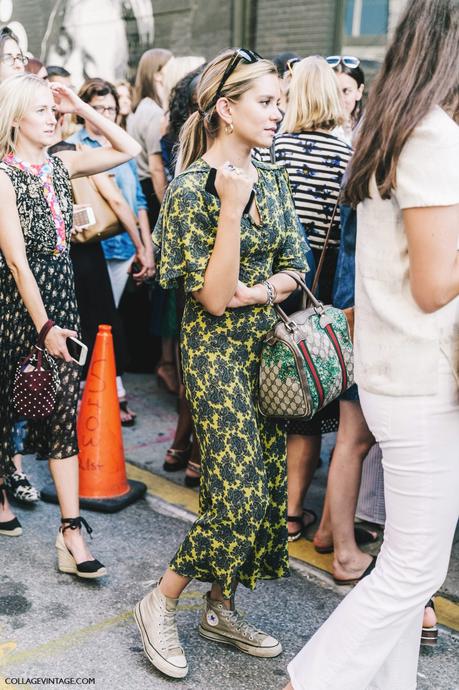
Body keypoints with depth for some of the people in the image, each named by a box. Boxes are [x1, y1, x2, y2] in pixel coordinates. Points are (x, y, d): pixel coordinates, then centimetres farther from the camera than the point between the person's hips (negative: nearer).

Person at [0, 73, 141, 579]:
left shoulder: (59, 164, 6)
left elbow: (128, 150, 11)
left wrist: (81, 108, 2)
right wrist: (44, 325, -22)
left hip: (60, 291, 5)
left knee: (65, 404, -2)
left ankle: (71, 531, -2)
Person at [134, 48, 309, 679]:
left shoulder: (271, 178, 8)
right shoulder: (192, 188, -13)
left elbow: (293, 271, 8)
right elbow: (213, 297, -18)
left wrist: (252, 293, -12)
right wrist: (232, 207, -24)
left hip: (268, 344, 7)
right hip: (217, 351, -7)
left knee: (266, 486, 9)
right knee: (242, 497, -9)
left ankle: (221, 609, 27)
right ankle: (159, 604, 13)